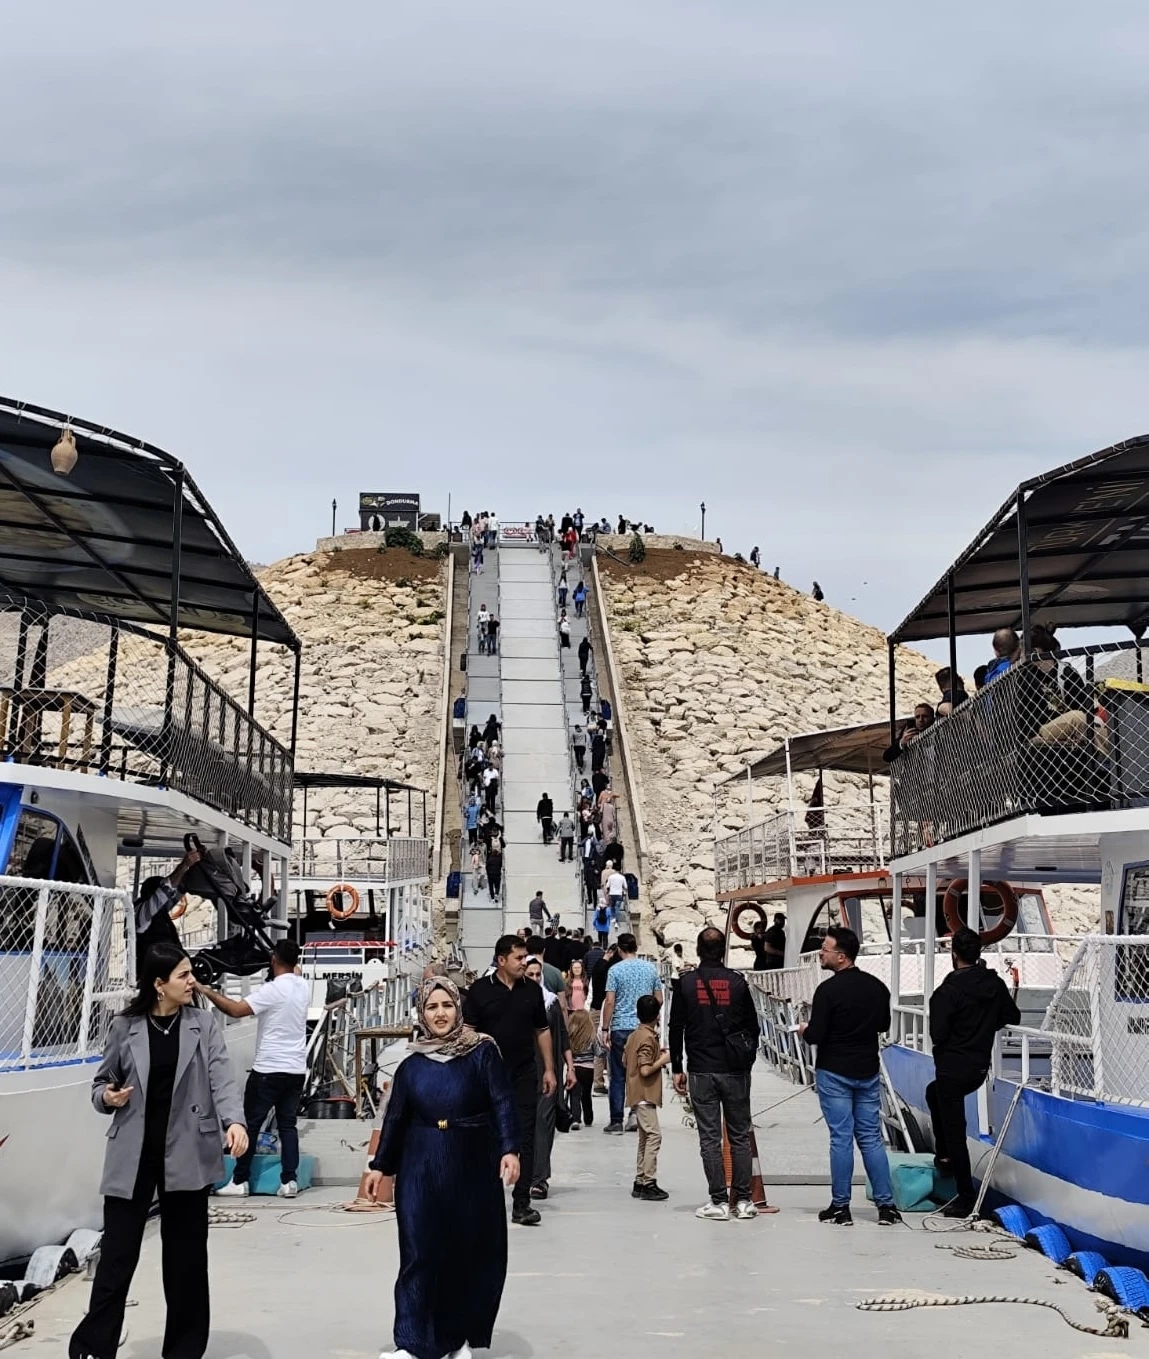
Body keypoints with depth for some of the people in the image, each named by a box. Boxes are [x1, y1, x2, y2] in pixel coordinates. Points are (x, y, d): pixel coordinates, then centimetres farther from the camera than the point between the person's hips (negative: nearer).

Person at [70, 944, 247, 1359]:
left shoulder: (204, 1026, 1)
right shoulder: (124, 1027, 0)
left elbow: (221, 1079, -10)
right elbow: (101, 1082, 11)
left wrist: (234, 1121, -28)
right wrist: (107, 1098, -13)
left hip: (187, 1155, 1)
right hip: (132, 1155, -1)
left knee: (186, 1255, 10)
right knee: (117, 1253, 2)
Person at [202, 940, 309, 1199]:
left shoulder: (271, 990, -17)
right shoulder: (304, 987, 5)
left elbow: (236, 1010, -23)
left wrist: (207, 992, -16)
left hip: (268, 1069, -6)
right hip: (296, 1069, 6)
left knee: (251, 1124, 5)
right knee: (288, 1125, 9)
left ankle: (240, 1181, 10)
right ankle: (289, 1181, 3)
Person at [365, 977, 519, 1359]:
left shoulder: (482, 1052, -3)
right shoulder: (411, 1063, 6)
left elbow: (502, 1104, -7)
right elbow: (395, 1118, 12)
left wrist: (510, 1149, -18)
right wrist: (380, 1166, 12)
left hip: (473, 1167, -1)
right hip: (421, 1169, 2)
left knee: (471, 1252, 5)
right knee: (419, 1254, -3)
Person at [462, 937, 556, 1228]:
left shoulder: (532, 990, 6)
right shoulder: (479, 990, -4)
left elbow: (542, 1031, 12)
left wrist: (549, 1069, 7)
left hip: (525, 1076, 2)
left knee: (525, 1138, 0)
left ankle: (521, 1203, 5)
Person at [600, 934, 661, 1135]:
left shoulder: (615, 970, -6)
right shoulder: (651, 968, 5)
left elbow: (610, 1002, -9)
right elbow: (659, 999, 9)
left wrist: (605, 1029, -4)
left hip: (621, 1028, -3)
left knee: (618, 1076, 3)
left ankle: (617, 1121, 3)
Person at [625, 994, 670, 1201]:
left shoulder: (635, 1035, 11)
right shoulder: (648, 1038, -17)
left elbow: (625, 1059, 20)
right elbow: (645, 1070, -23)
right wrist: (663, 1059, -10)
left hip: (637, 1094, 10)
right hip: (645, 1094, -10)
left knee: (645, 1137, 14)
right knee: (654, 1135, -12)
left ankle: (640, 1182, 17)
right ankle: (648, 1183, -14)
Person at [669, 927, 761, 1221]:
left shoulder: (686, 982, -2)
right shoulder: (737, 981, 0)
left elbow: (676, 1028, -1)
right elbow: (753, 1026, 4)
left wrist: (677, 1069, 5)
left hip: (701, 1072, -1)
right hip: (735, 1072, 1)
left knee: (710, 1139, 3)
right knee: (740, 1136, 9)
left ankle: (718, 1202, 3)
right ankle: (744, 1200, 10)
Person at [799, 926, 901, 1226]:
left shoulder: (828, 990, -17)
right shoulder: (877, 987, 2)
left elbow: (815, 1036, -17)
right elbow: (884, 1025, 16)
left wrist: (804, 1031, 4)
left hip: (834, 1073, -5)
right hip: (868, 1073, 5)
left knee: (841, 1139, 1)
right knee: (871, 1138, 11)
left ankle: (840, 1207, 7)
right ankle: (886, 1205, 10)